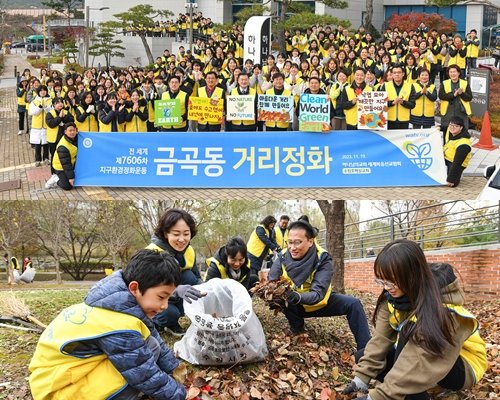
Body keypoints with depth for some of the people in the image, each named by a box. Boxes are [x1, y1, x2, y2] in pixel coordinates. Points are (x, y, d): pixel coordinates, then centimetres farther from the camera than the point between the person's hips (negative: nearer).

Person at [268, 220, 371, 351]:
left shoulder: (323, 259, -26)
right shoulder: (283, 257, -19)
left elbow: (318, 293, -36)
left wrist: (297, 297, -57)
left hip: (319, 303, -1)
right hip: (295, 307, 1)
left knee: (353, 304, -24)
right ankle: (297, 328, -4)